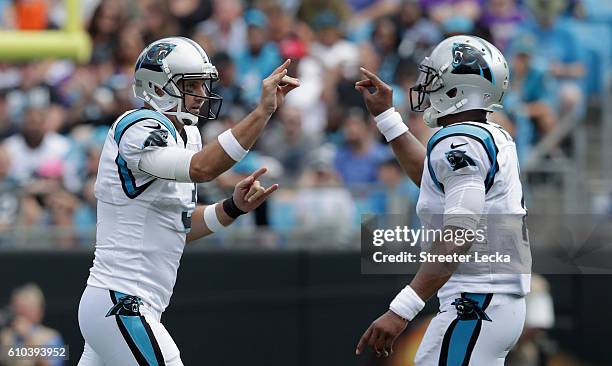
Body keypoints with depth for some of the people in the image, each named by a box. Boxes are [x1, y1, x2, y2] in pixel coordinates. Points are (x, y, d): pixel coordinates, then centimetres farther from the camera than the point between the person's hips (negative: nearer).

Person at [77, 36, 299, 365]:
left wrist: (233, 207, 2)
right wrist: (263, 111, -32)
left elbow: (181, 227, 18)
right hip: (121, 307, -10)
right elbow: (202, 168, -33)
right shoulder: (139, 130, -14)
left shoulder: (185, 134, 16)